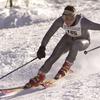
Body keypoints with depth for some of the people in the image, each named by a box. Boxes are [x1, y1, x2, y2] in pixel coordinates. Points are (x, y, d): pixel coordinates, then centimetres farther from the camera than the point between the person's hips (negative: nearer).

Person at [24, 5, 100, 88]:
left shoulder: (83, 22, -37)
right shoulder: (60, 21, -27)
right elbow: (49, 33, -19)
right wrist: (42, 47, -25)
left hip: (83, 41, -3)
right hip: (69, 39, 3)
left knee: (75, 45, -38)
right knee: (54, 56, -16)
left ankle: (66, 67, -20)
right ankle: (40, 76, -6)